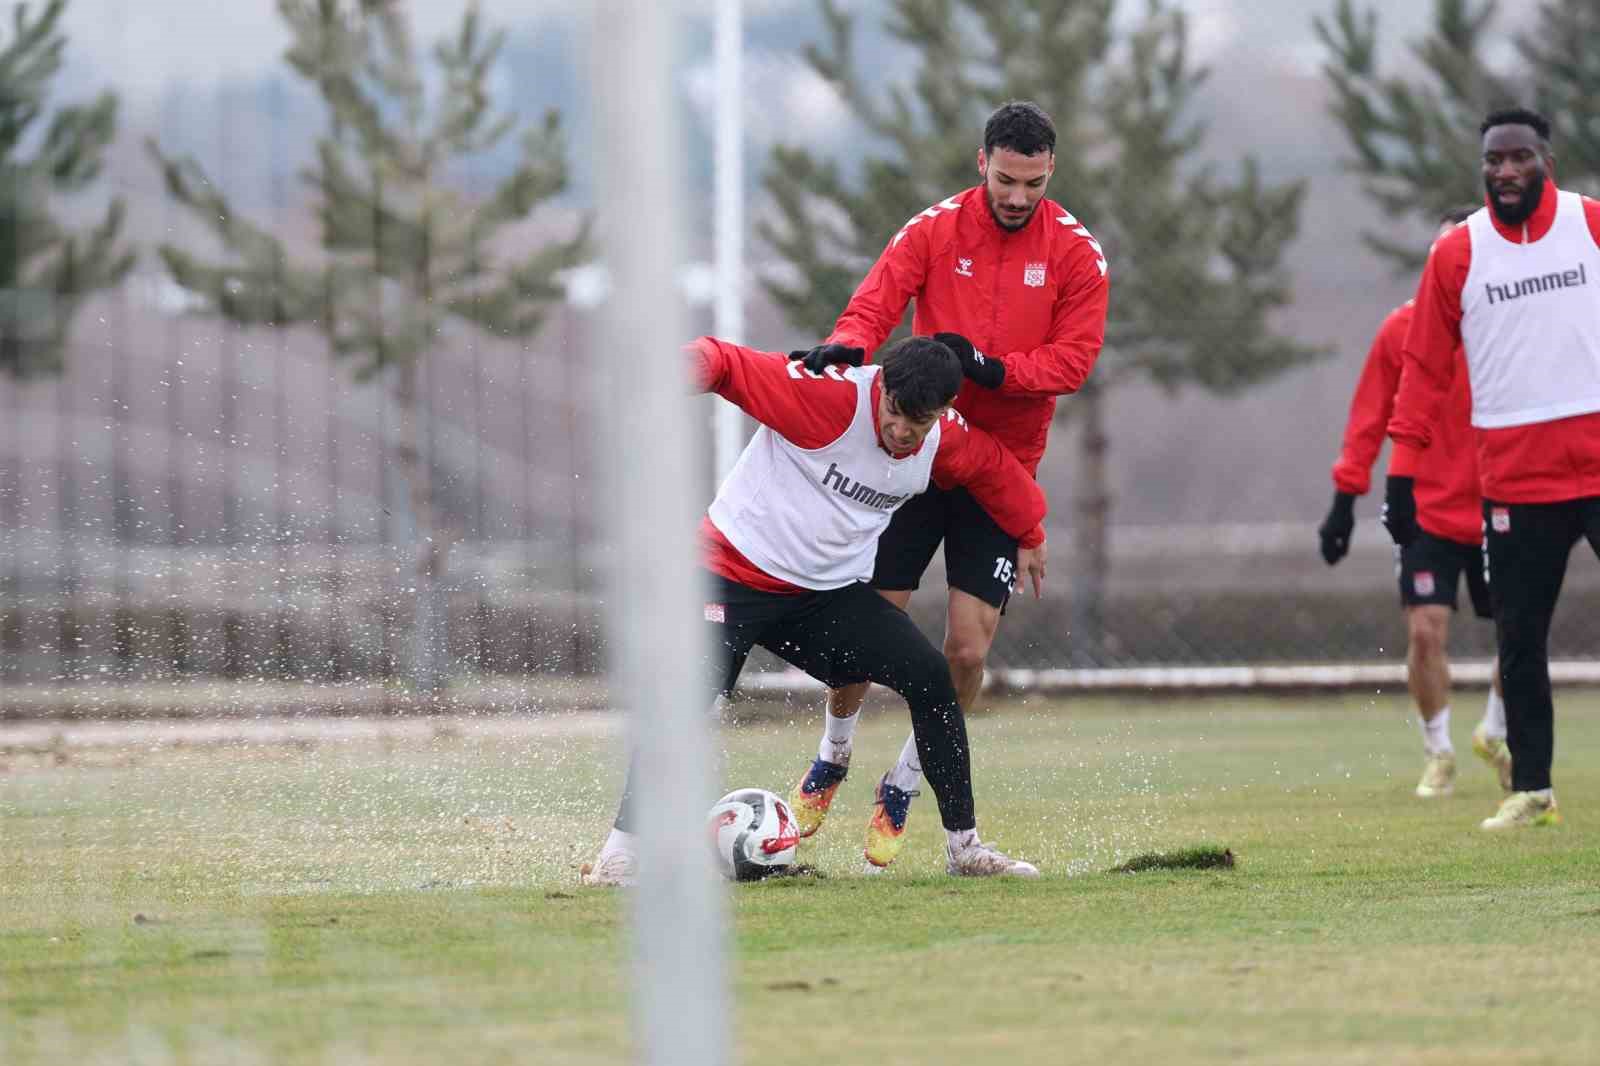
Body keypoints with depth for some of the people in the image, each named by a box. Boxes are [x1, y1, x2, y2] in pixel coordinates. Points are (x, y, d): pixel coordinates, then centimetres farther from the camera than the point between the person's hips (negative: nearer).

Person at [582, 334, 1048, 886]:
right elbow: (727, 364, -26)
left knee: (930, 676, -8)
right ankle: (621, 853, -9)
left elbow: (995, 467, 17)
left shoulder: (951, 442, -6)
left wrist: (1029, 536, 30)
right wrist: (696, 363, -48)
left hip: (830, 590, 5)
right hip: (737, 570, -5)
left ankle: (964, 848, 3)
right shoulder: (831, 394, -24)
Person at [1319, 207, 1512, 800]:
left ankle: (1496, 734, 29)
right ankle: (1438, 756, 8)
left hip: (1498, 509, 1)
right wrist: (1345, 498, -1)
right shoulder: (1402, 328, -1)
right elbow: (1369, 417, 3)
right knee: (1426, 630, -11)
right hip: (1426, 509, -1)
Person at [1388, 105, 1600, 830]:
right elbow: (1425, 367, 6)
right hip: (1514, 481, 1)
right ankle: (1530, 788, 14)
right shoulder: (1456, 253, 3)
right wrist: (1403, 474, 3)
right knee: (1518, 642, 4)